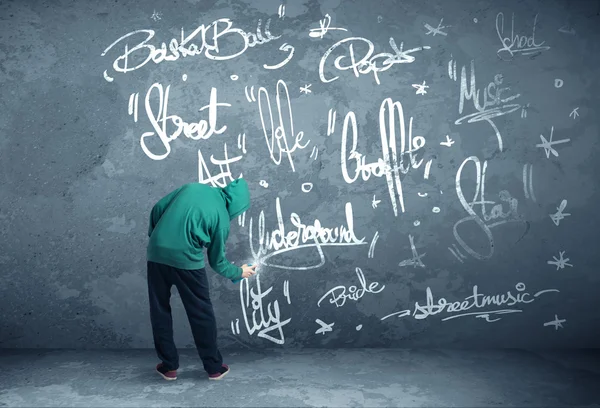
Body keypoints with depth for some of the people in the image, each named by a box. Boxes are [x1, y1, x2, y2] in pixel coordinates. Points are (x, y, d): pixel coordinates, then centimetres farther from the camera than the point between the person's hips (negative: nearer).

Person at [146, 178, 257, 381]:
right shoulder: (222, 217, 2)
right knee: (201, 313, 12)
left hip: (157, 253, 4)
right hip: (186, 259, -4)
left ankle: (169, 366, 23)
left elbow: (157, 209, 10)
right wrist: (238, 272, 25)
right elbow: (217, 261, 8)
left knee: (160, 311, 16)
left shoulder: (192, 187, 12)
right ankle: (214, 366, 22)